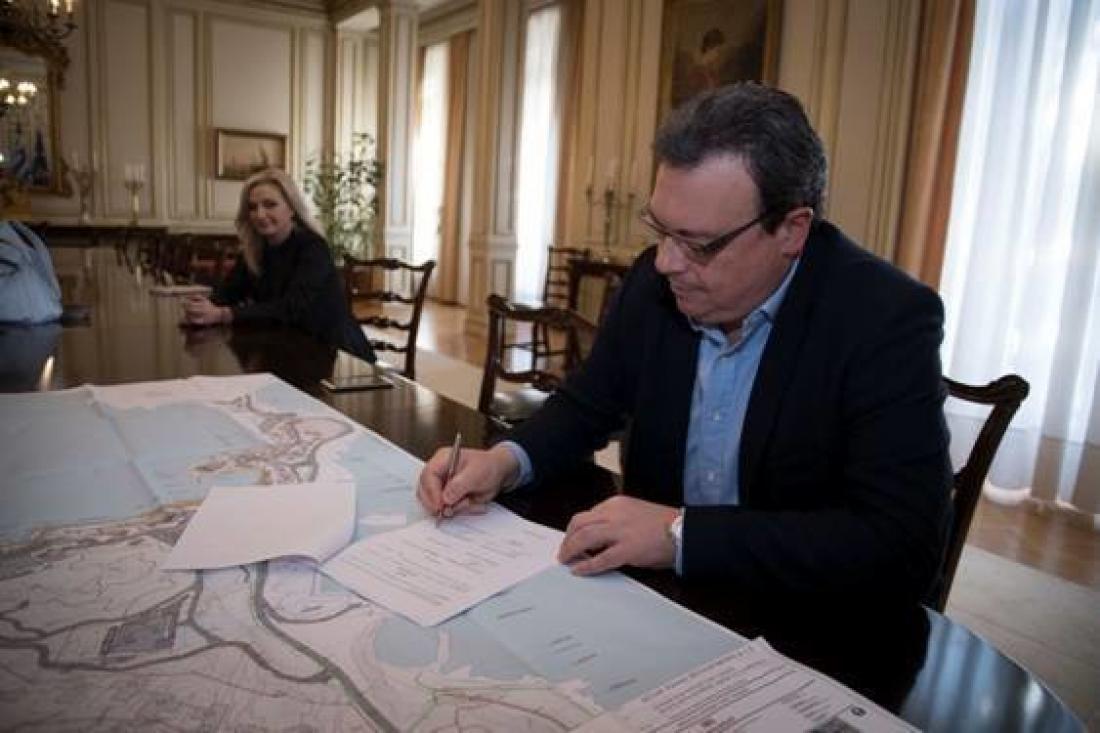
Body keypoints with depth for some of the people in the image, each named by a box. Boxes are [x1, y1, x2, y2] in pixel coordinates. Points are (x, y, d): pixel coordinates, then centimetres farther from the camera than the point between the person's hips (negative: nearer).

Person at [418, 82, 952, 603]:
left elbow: (904, 546, -25)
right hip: (653, 589, 5)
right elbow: (588, 403, 8)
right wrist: (506, 461, -12)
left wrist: (682, 534, -29)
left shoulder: (889, 323, -19)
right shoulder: (654, 281, -5)